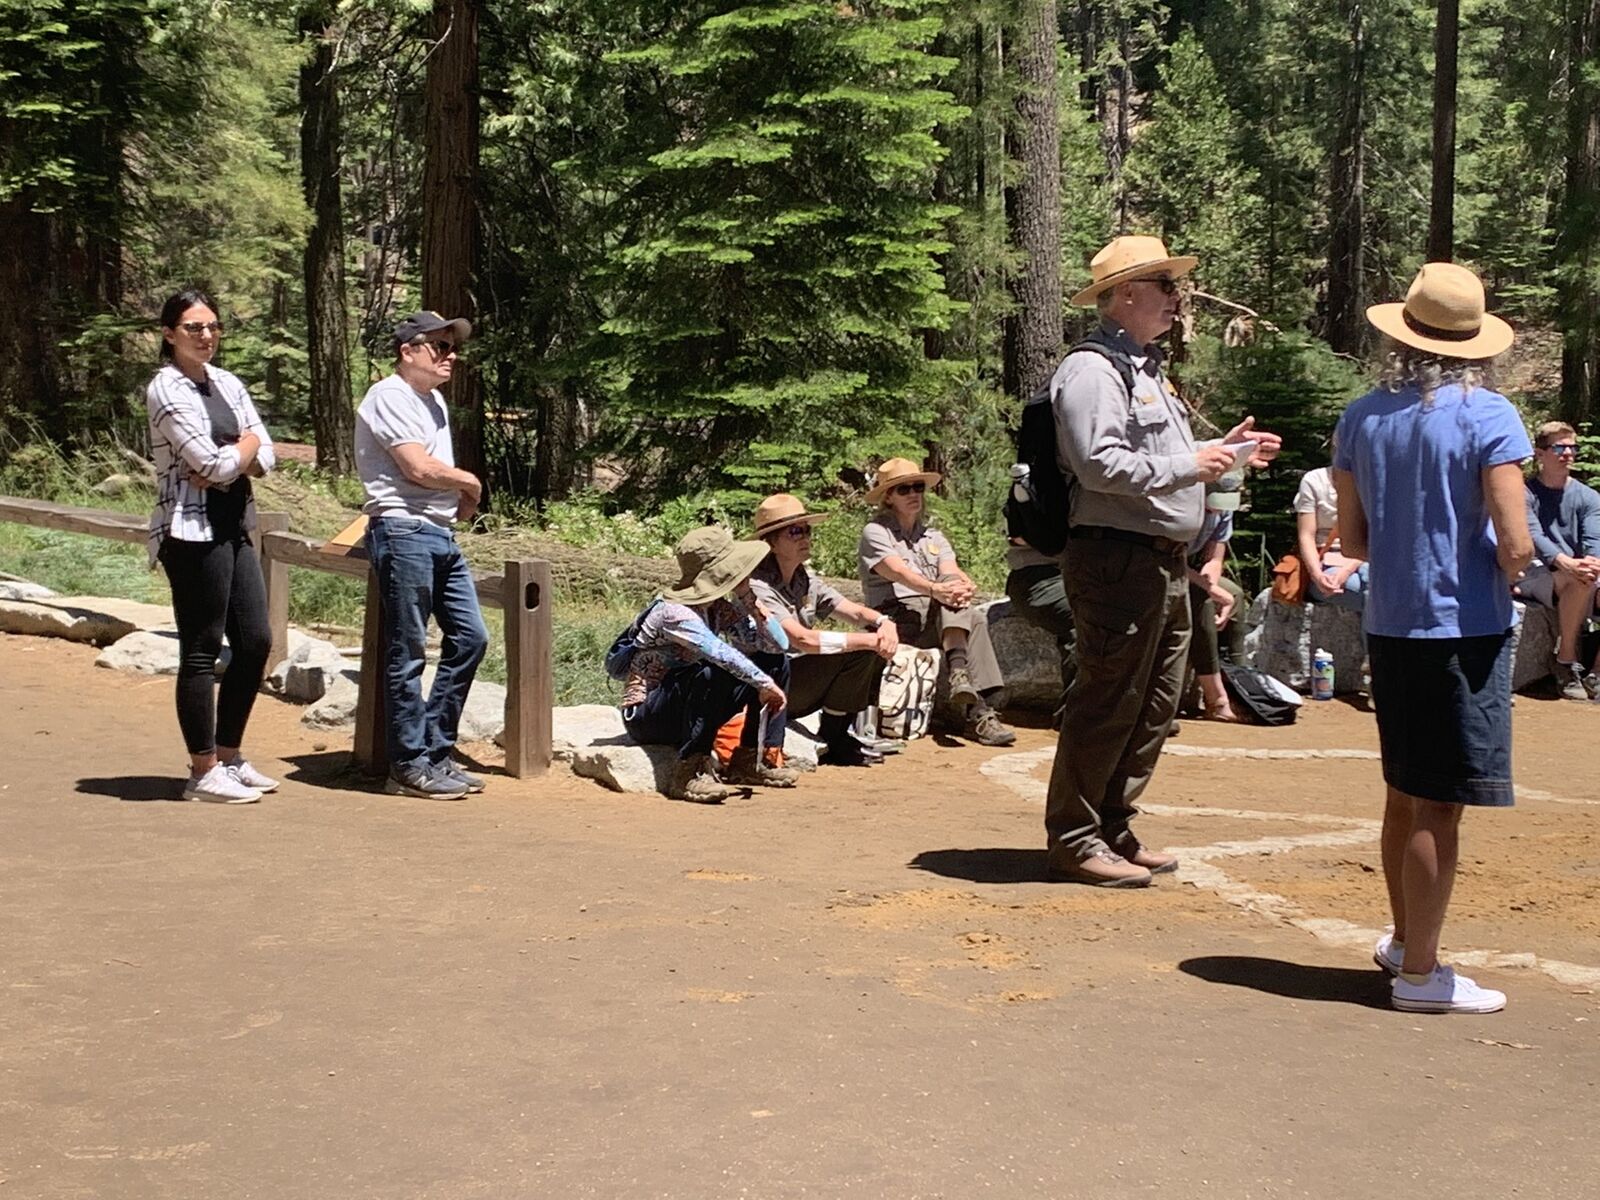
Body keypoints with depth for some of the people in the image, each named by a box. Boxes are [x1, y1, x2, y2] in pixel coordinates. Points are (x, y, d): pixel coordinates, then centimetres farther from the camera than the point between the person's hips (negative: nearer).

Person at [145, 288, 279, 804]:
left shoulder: (227, 383, 14)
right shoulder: (167, 389, -10)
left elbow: (265, 457, 7)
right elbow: (214, 463, -18)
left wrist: (228, 463, -12)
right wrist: (246, 446, 1)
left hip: (234, 526, 8)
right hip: (193, 530, -8)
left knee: (255, 642, 10)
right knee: (201, 651, -2)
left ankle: (229, 756, 23)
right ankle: (203, 773, 7)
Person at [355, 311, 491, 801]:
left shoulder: (434, 402, 22)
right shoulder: (389, 397, -8)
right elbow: (419, 468, -17)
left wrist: (462, 497, 2)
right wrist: (469, 482, -1)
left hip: (441, 535, 10)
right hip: (403, 533, -10)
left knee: (470, 638, 8)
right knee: (406, 652, -4)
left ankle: (435, 751, 17)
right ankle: (410, 766, 2)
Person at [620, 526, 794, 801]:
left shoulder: (719, 607, 1)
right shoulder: (673, 612, -24)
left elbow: (779, 644, -3)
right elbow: (720, 653, -40)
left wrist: (748, 598, -10)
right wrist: (766, 685, -35)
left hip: (684, 709, 8)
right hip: (644, 715, -8)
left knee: (777, 662, -1)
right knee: (710, 673, -38)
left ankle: (748, 759, 1)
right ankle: (688, 772, -30)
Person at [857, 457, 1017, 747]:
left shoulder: (932, 537, 21)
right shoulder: (875, 533, 1)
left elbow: (953, 573, 1)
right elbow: (898, 572, -20)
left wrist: (966, 587, -26)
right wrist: (935, 589, -40)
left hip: (938, 622, 6)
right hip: (895, 623, -5)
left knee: (976, 620, -29)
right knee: (973, 620, -30)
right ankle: (976, 710, -42)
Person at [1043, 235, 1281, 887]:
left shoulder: (1144, 368, 22)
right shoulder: (1093, 369, -12)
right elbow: (1100, 464, -24)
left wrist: (1227, 451, 18)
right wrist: (1188, 466, -17)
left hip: (1164, 562, 10)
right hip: (1116, 559, -10)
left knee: (1153, 708, 14)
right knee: (1106, 705, -5)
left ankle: (1113, 828, 24)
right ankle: (1073, 840, 4)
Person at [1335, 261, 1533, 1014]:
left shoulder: (1362, 418, 3)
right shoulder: (1488, 417, -12)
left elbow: (1352, 538, 7)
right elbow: (1516, 545, -17)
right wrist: (1508, 572, 4)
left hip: (1389, 627, 6)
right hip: (1466, 629, -5)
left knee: (1405, 795, 19)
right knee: (1439, 807, 1)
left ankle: (1404, 938, 34)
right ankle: (1419, 971, 8)